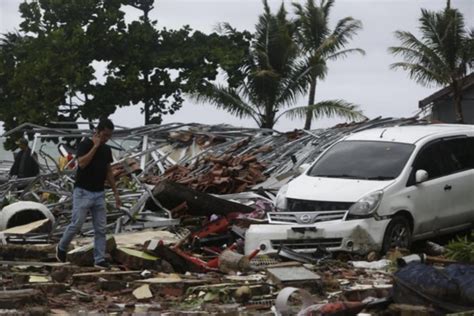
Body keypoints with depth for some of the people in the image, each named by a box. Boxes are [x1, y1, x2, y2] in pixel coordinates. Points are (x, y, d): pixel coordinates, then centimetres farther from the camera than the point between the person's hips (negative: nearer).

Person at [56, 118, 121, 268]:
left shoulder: (107, 149, 10)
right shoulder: (85, 144, -11)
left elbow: (108, 172, 16)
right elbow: (82, 163, -27)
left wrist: (116, 193, 13)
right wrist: (95, 146, -22)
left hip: (99, 194, 6)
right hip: (83, 192, -6)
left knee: (101, 229, 2)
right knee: (76, 224, -5)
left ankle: (99, 260, 5)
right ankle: (61, 247, 19)